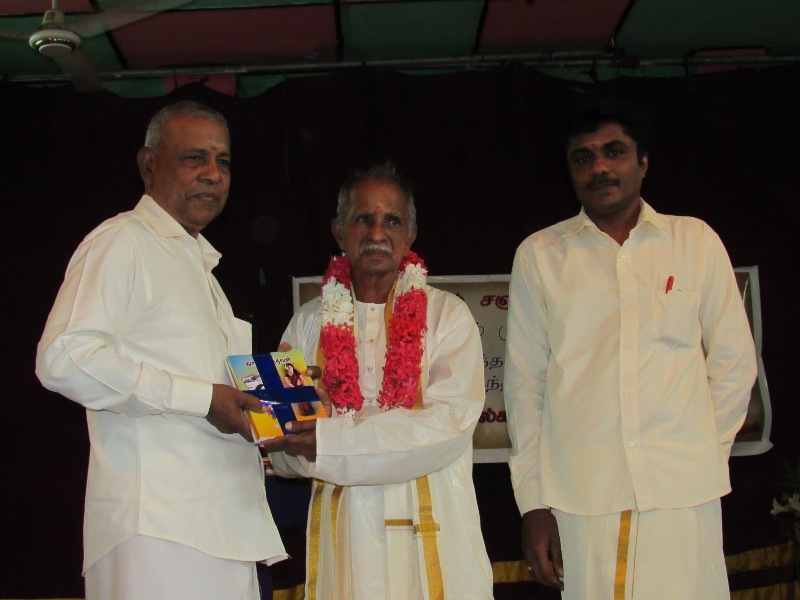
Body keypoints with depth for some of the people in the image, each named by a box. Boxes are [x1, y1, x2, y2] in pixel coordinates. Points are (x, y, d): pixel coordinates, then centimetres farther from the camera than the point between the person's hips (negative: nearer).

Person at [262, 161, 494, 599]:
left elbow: (451, 422, -14)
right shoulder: (310, 323, 7)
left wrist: (331, 441, -19)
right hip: (344, 527, 2)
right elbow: (283, 454, 3)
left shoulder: (447, 315, 1)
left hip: (432, 528, -1)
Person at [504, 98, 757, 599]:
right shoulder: (539, 255, 6)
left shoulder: (696, 241, 7)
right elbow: (525, 381, 6)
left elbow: (734, 362, 11)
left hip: (682, 495, 0)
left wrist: (702, 453, 8)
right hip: (578, 497, 0)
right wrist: (533, 502, 3)